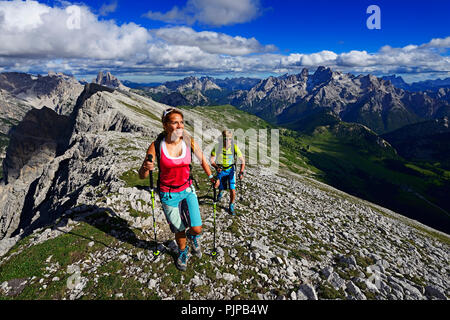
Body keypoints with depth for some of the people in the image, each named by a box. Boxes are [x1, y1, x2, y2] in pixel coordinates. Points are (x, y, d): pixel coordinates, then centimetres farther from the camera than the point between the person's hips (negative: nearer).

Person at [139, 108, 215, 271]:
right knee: (179, 230, 12)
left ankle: (193, 237, 33)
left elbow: (202, 160, 8)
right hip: (168, 194, -1)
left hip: (187, 190, 1)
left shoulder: (189, 142, -12)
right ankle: (183, 252, 47)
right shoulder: (156, 146, -17)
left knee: (196, 229, -7)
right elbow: (142, 175, -13)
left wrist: (211, 176, 3)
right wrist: (146, 168, -34)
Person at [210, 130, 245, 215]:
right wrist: (216, 167, -34)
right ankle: (221, 191, 26)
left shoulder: (234, 147, -20)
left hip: (231, 170, -1)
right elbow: (212, 160, -14)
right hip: (221, 169, 1)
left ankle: (231, 207, 22)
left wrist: (241, 172, -25)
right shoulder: (217, 147, -21)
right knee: (217, 184, -15)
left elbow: (242, 160, -14)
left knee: (233, 191, -6)